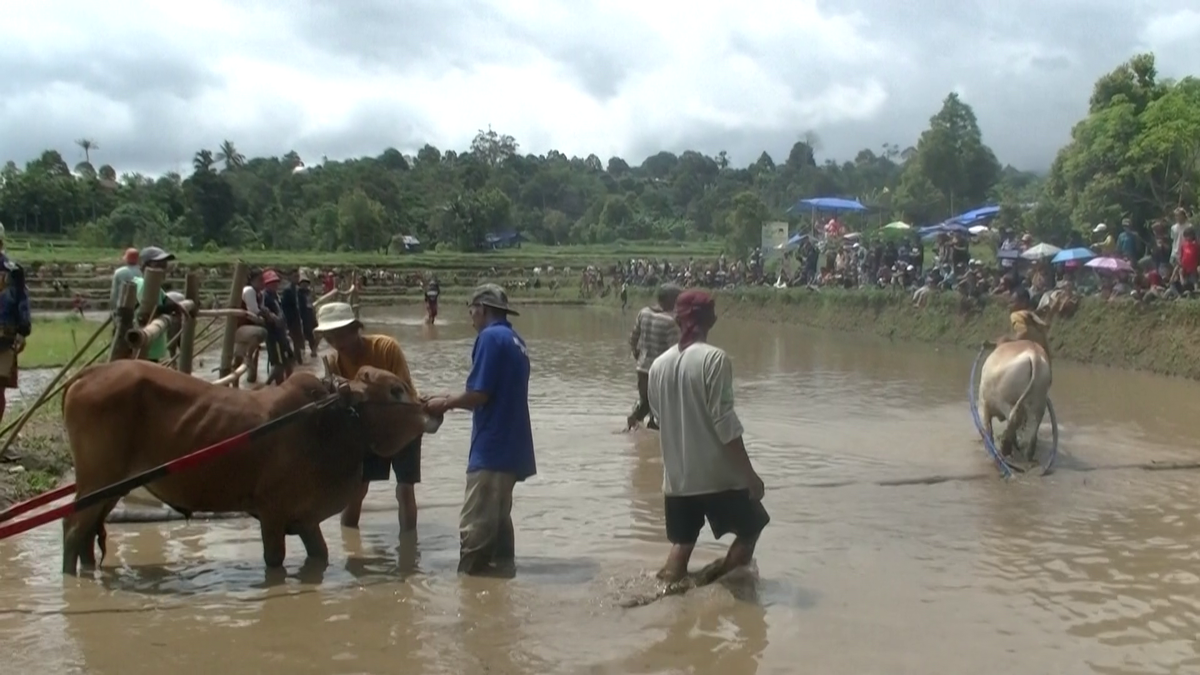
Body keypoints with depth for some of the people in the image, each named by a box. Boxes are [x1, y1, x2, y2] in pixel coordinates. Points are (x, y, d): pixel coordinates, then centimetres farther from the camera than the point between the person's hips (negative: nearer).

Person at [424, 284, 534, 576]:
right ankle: (501, 569, 22)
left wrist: (445, 403, -2)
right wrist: (453, 400, 17)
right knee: (498, 517, 17)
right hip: (510, 446, 10)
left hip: (493, 447, -10)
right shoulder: (515, 341, 16)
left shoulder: (490, 337, -12)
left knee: (475, 524, -6)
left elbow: (480, 394, -18)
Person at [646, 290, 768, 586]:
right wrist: (749, 473, -11)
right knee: (750, 528, 15)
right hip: (718, 474, -5)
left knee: (681, 543, 14)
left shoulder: (658, 364, 4)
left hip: (677, 476, 5)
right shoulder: (714, 358, -13)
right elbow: (724, 421, -17)